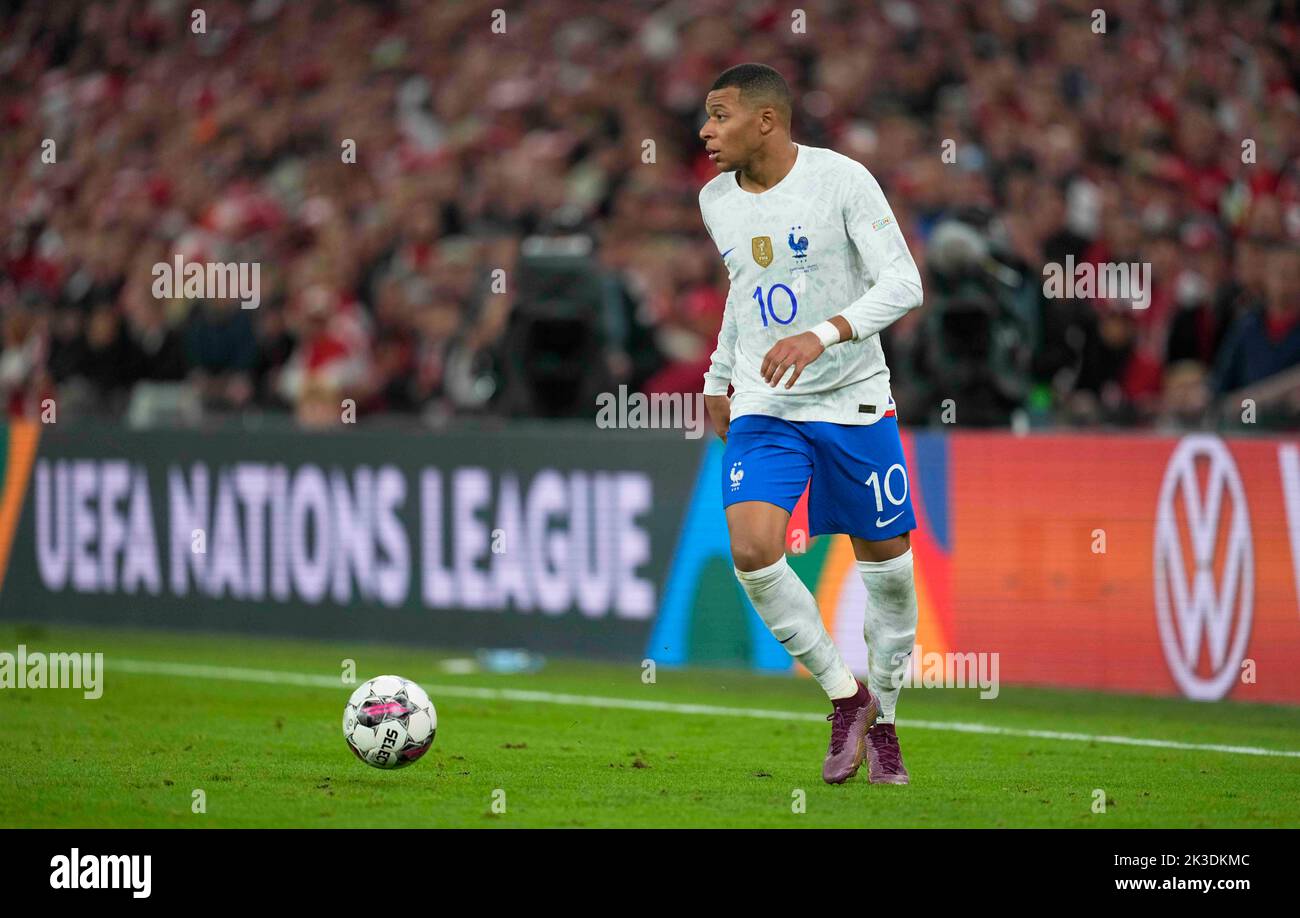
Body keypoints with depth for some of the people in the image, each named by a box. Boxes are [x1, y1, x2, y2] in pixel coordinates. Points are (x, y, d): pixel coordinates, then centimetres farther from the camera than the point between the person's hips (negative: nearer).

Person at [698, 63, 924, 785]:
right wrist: (718, 377, 26)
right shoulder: (716, 201, 5)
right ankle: (842, 693, 0)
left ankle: (881, 717, 26)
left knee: (887, 561, 4)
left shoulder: (841, 180, -12)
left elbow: (903, 284, -17)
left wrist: (823, 334, -30)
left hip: (854, 400, -3)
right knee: (752, 552, -18)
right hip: (761, 409, 3)